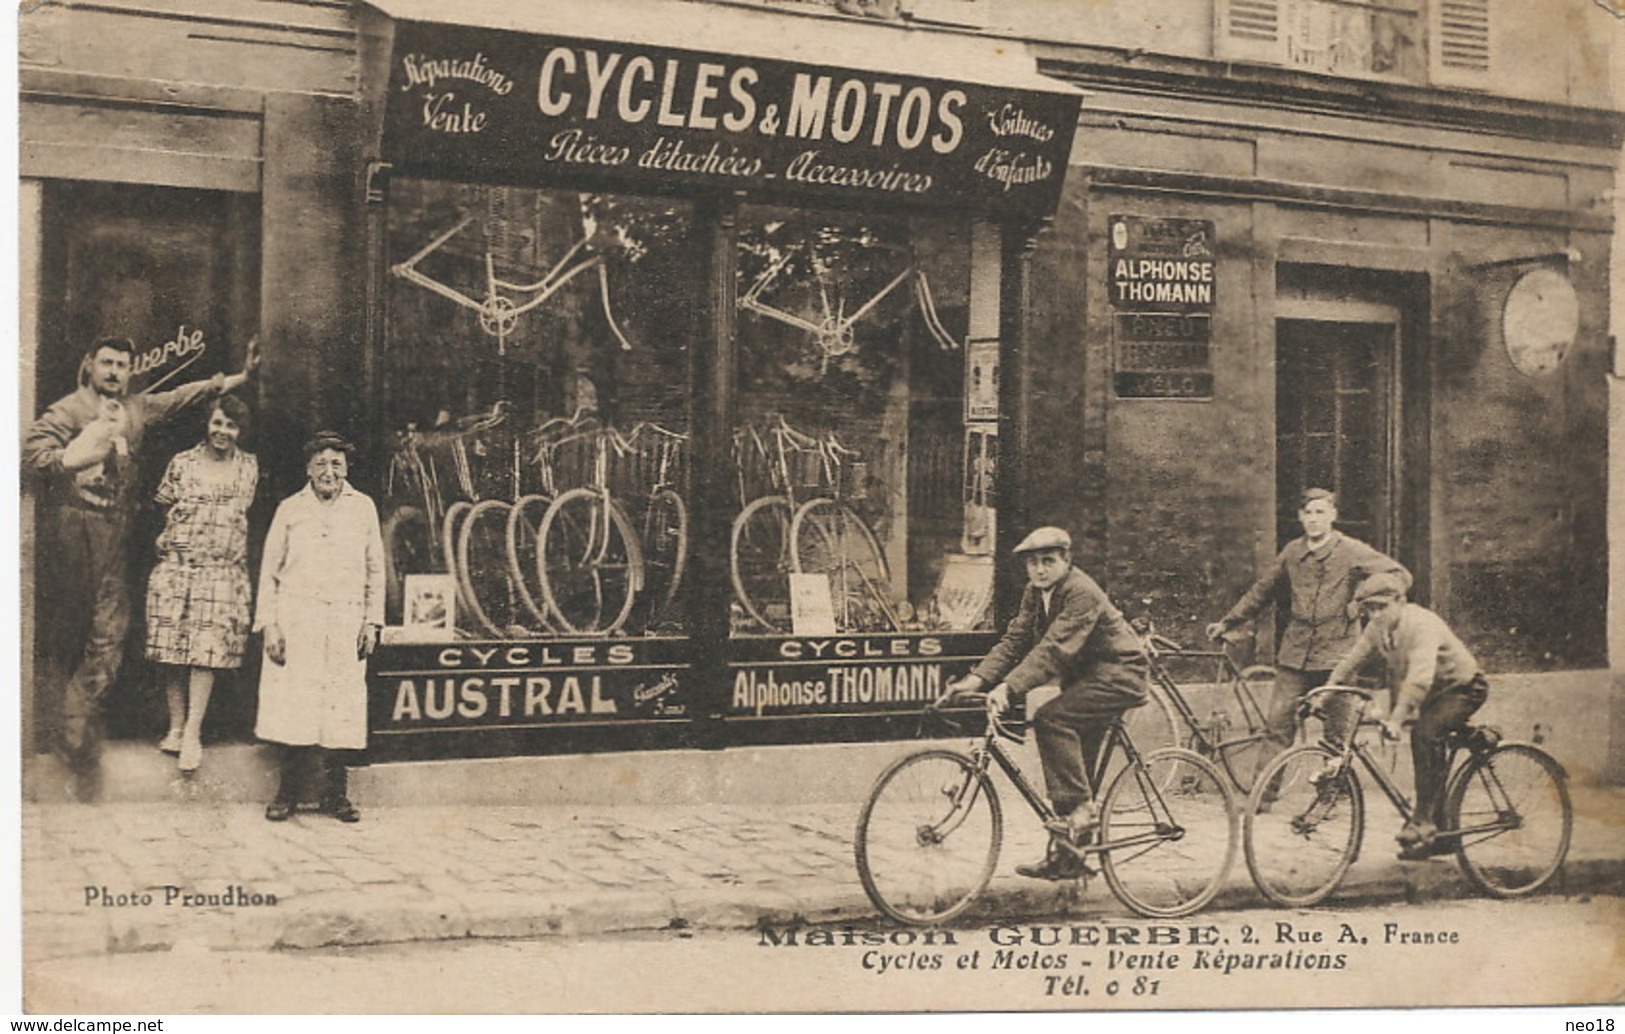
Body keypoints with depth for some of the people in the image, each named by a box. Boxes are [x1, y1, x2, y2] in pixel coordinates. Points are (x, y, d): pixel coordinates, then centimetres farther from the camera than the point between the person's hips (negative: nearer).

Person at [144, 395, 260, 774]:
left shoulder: (248, 467, 10)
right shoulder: (182, 463, 8)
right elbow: (165, 509, 15)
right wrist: (172, 538, 2)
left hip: (222, 570, 0)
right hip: (176, 566, 1)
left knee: (208, 650, -8)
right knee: (173, 647, -2)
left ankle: (193, 733, -6)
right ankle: (176, 727, 8)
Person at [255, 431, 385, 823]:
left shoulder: (363, 508, 10)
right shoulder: (290, 509, 7)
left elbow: (375, 569, 13)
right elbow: (270, 571, 8)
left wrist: (372, 621, 6)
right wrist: (269, 624, 0)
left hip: (345, 622, 1)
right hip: (296, 621, -1)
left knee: (340, 708, -1)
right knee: (293, 702, -4)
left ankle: (335, 794, 7)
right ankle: (288, 793, 6)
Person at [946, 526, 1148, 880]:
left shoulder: (1082, 593, -23)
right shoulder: (1035, 593, 3)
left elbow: (1054, 649, -33)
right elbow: (1015, 640, -1)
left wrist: (1009, 687, -41)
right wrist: (978, 678, -16)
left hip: (1117, 672, -9)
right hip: (1085, 676, 9)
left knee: (1051, 719, -27)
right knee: (1076, 764, 8)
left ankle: (1080, 807, -19)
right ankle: (1067, 857, 14)